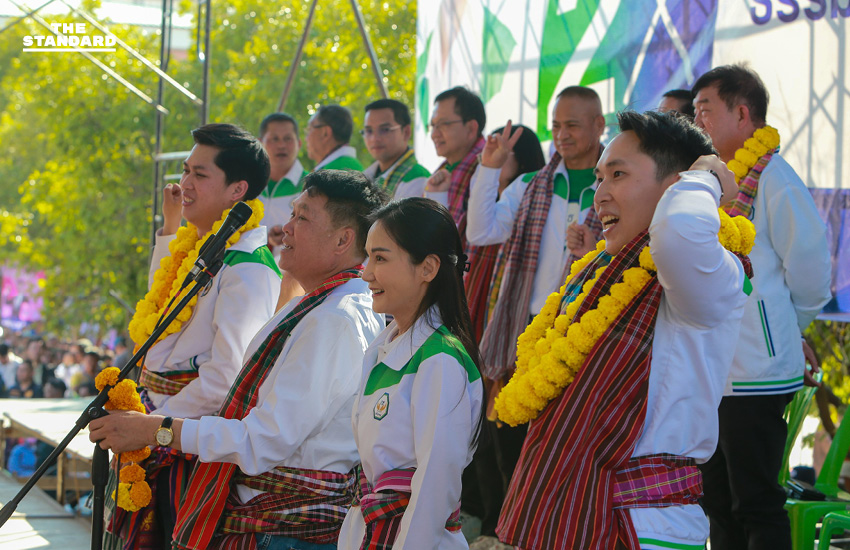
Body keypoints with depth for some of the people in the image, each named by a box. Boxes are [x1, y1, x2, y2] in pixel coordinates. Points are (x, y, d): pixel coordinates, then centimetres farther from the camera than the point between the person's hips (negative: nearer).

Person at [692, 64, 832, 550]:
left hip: (756, 373, -9)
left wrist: (789, 324, 4)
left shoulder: (772, 175, -11)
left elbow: (810, 266, -10)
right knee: (719, 501, 14)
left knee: (756, 505, -3)